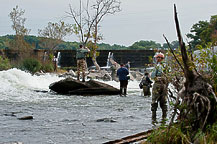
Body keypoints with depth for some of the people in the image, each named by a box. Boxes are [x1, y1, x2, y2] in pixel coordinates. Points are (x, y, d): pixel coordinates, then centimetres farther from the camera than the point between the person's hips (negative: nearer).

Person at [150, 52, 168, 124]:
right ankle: (164, 117, 9)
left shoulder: (157, 66, -9)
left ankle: (154, 118, -3)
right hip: (165, 85, 5)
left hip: (157, 84, -5)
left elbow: (152, 76, -8)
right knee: (163, 102, 11)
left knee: (154, 102, 0)